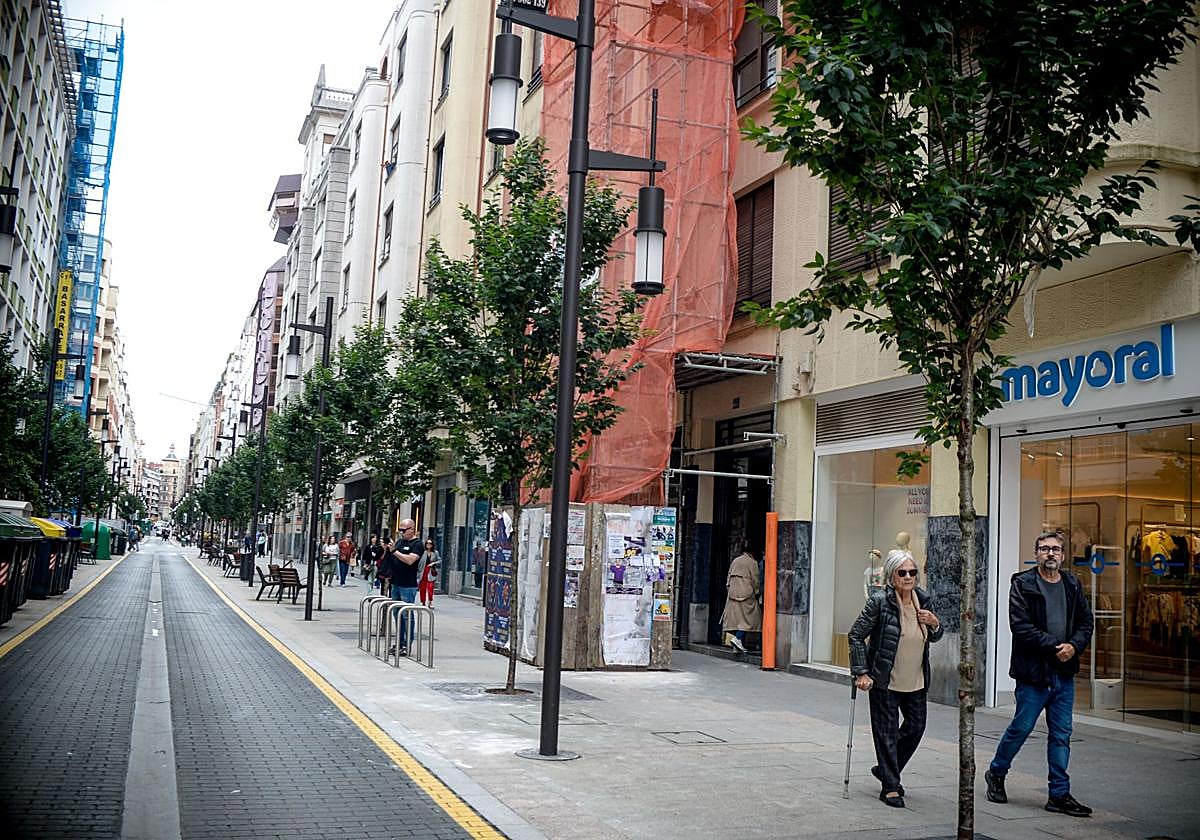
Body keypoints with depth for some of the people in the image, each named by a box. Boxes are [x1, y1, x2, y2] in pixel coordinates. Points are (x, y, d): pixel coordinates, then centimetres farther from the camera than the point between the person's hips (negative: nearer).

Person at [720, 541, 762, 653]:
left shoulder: (735, 561, 13)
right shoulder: (752, 562, -4)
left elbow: (728, 579, 16)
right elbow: (755, 580, -4)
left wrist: (729, 591, 21)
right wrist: (757, 592, 5)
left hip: (733, 593, 6)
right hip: (746, 594, -6)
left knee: (736, 618, 6)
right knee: (748, 617, -3)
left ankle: (738, 645, 5)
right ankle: (738, 638, -19)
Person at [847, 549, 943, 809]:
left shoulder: (923, 600, 2)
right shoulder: (879, 601, -15)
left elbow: (934, 638, 16)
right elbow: (856, 635, -12)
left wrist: (935, 624, -8)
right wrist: (861, 672, -16)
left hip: (915, 681, 6)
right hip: (884, 681, -6)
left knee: (916, 727, 14)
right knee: (887, 733, 2)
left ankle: (885, 769, 35)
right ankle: (890, 787, 15)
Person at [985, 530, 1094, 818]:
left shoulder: (1073, 585, 10)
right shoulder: (1022, 585, -6)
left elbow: (1086, 621, 10)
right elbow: (1021, 626, -14)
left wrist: (1074, 646, -9)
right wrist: (1054, 647, -18)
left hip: (1064, 672, 5)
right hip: (1033, 672, -5)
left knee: (1061, 735, 7)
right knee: (1021, 728, 3)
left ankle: (1060, 795, 14)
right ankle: (996, 773, 26)